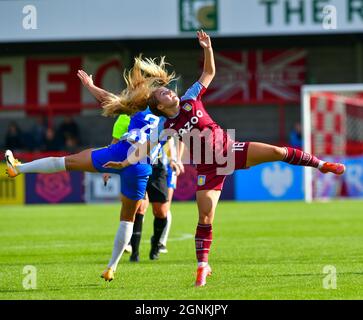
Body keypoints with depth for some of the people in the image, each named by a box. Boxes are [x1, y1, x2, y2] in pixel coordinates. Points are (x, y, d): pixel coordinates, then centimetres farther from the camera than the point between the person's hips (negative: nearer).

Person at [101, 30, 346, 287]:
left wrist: (208, 49, -9)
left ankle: (321, 165, 8)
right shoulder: (168, 130, -4)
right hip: (209, 169, -2)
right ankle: (202, 267, 1)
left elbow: (209, 73, 5)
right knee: (205, 218, -10)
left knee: (277, 152, -11)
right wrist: (125, 162, -10)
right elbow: (148, 148, 3)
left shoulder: (190, 99, 1)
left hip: (230, 150, 2)